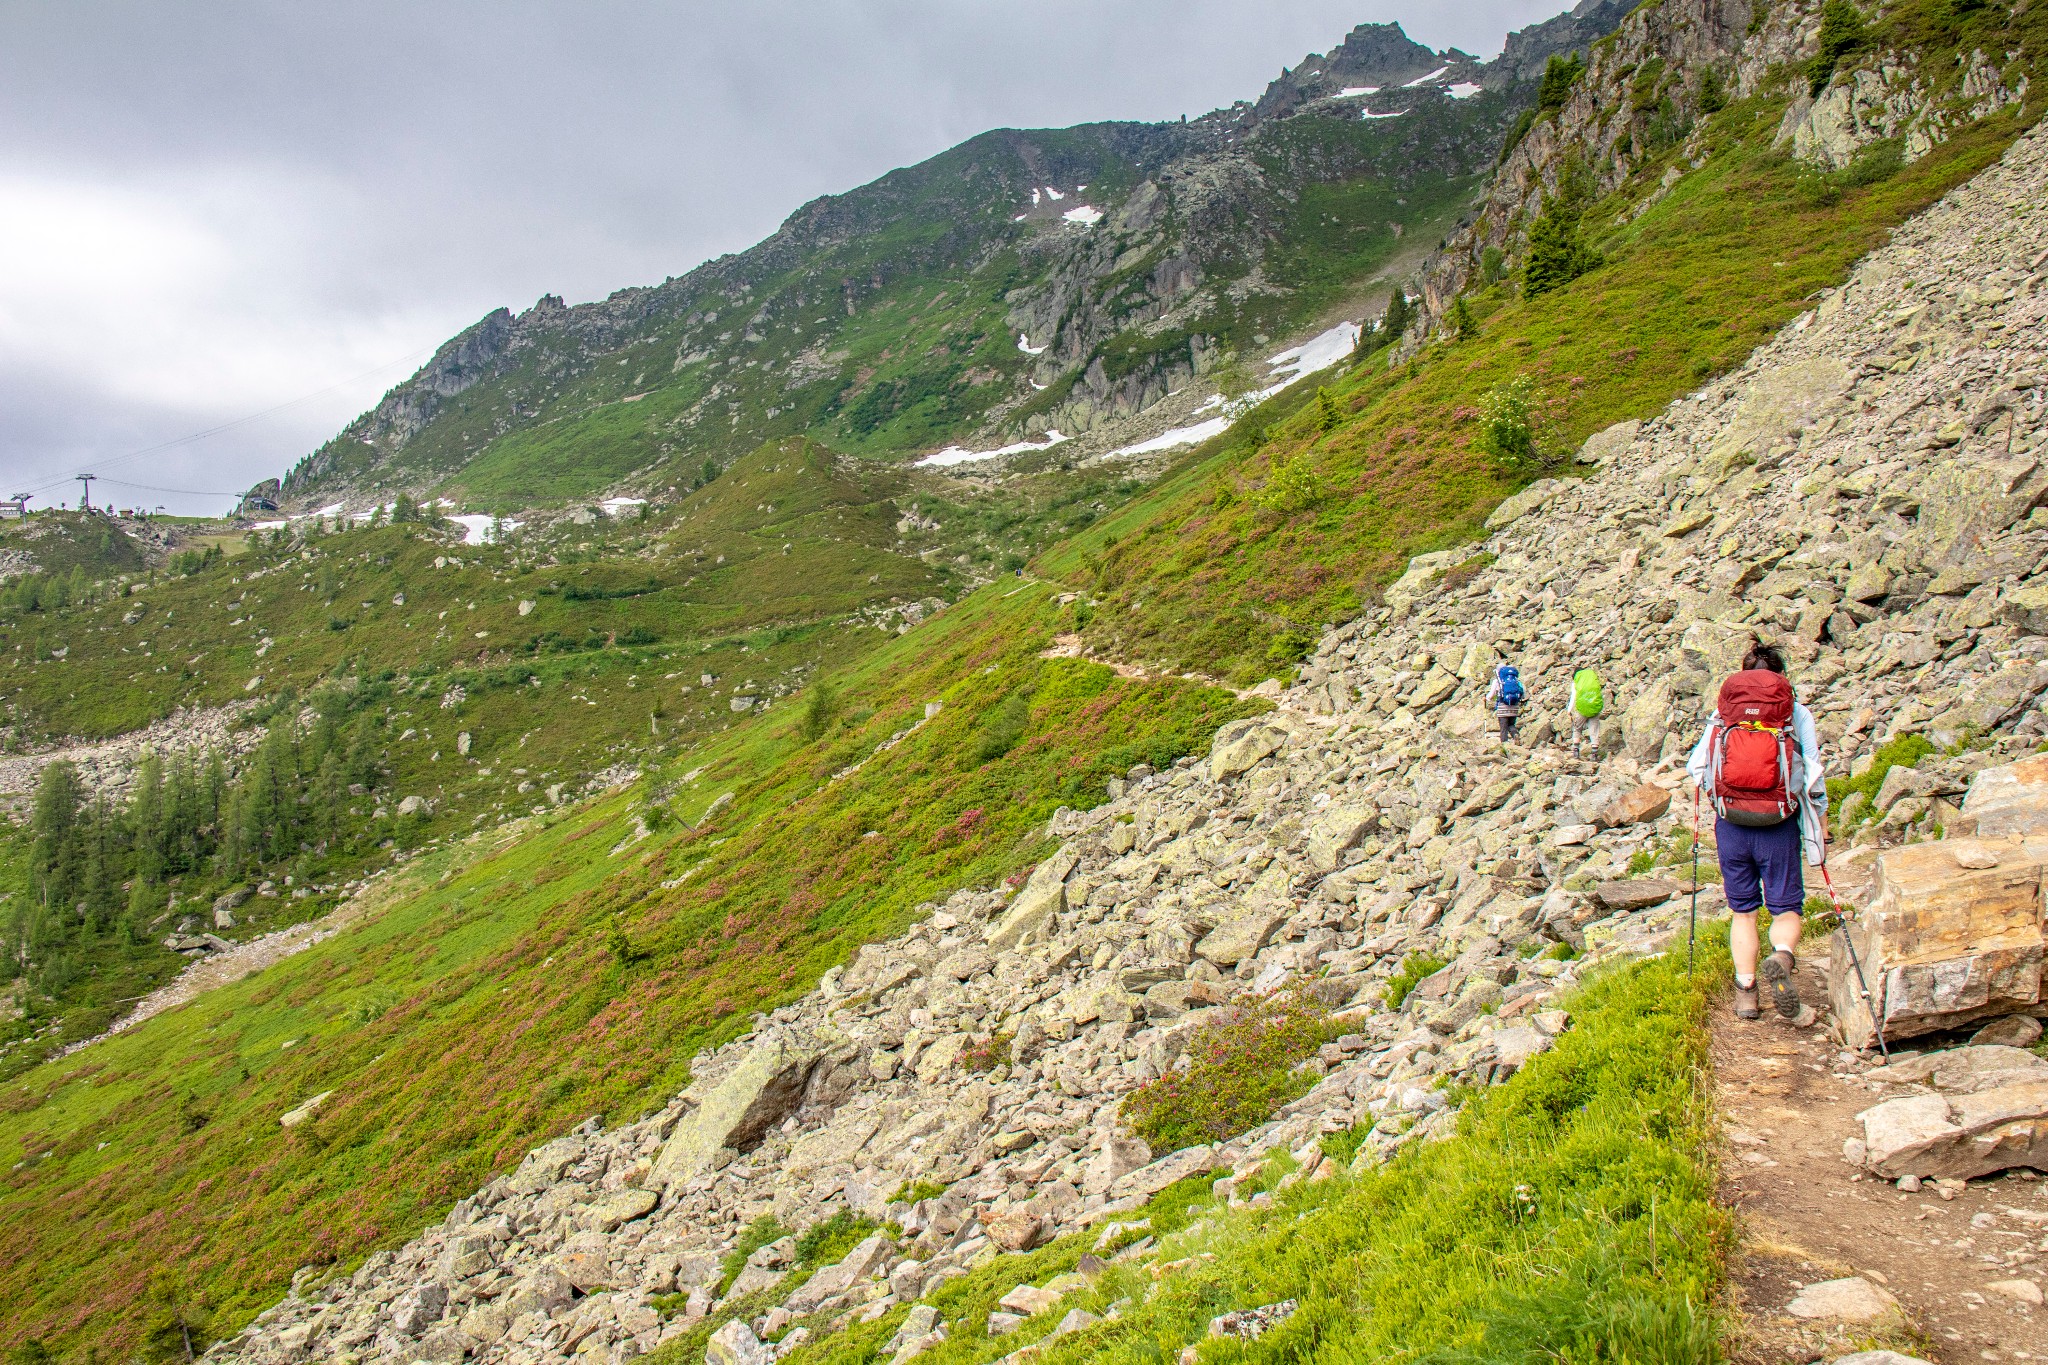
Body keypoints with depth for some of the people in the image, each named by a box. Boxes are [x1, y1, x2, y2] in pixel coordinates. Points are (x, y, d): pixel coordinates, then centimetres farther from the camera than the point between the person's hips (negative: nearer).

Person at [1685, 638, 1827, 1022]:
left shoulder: (1722, 711, 5)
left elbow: (1695, 766, 4)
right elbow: (1813, 774, 1)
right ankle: (1781, 958, -21)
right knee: (1786, 907, 10)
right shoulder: (1797, 713, 3)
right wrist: (1820, 825, 13)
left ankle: (1745, 992, 9)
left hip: (1731, 824, 1)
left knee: (1742, 910, 14)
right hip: (1779, 827, -1)